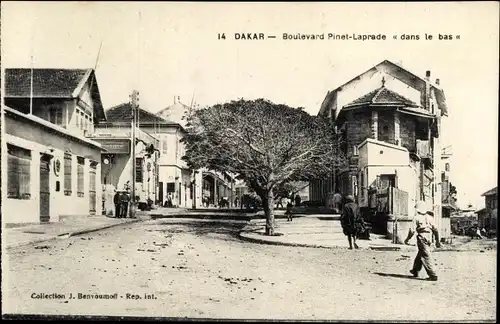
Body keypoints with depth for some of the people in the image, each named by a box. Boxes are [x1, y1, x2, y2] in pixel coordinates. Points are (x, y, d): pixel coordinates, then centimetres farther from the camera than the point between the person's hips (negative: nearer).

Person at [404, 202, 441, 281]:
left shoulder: (417, 218, -6)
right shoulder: (429, 217, 9)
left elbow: (412, 230, -10)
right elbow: (435, 229, 7)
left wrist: (407, 239, 2)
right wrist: (437, 240, 12)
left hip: (421, 238, -7)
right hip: (429, 238, 7)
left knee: (426, 257, -6)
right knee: (420, 254, 22)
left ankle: (433, 275, -11)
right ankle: (415, 270, 38)